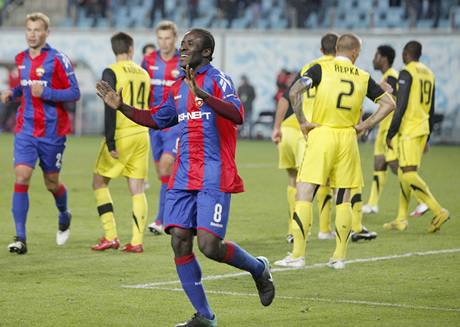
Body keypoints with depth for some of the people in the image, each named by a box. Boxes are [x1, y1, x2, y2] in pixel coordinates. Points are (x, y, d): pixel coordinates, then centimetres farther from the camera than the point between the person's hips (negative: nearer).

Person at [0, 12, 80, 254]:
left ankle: (64, 216, 43)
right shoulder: (21, 59, 8)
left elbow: (74, 93, -9)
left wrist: (46, 93, -21)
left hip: (52, 132, -3)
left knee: (51, 183, 9)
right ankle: (20, 238, -14)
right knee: (21, 177, -13)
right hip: (26, 129, 3)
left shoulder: (57, 60, -9)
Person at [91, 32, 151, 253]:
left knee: (99, 183, 8)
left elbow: (111, 108, -15)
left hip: (122, 135, -5)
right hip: (142, 135, 5)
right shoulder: (143, 74, 10)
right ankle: (136, 241, 0)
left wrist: (110, 142, -16)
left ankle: (111, 237, 1)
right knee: (137, 189, 6)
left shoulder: (111, 73, -8)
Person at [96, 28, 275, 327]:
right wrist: (121, 106, 21)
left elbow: (237, 115, -23)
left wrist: (202, 95, -34)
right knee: (179, 241, -3)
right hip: (184, 177, 7)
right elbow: (157, 120, 31)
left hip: (214, 178, -7)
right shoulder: (179, 88, 17)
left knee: (209, 245, -14)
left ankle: (259, 269, 16)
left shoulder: (218, 79, -6)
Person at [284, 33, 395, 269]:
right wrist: (365, 125, 10)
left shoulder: (321, 69, -1)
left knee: (304, 194, -3)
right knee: (343, 200, 10)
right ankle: (339, 256, 11)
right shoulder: (363, 77, 8)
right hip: (348, 138, 3)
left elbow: (294, 92, -14)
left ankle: (298, 253, -10)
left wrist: (302, 122, -6)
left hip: (321, 134, -3)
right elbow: (388, 103, 11)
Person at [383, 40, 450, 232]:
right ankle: (401, 219, 15)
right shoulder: (429, 74, 15)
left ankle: (438, 211, -20)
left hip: (409, 130, -9)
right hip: (423, 129, 9)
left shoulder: (406, 73, -10)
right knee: (404, 174, 13)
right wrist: (427, 137, 23)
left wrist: (390, 134, -11)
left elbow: (401, 106, -16)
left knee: (409, 175, -12)